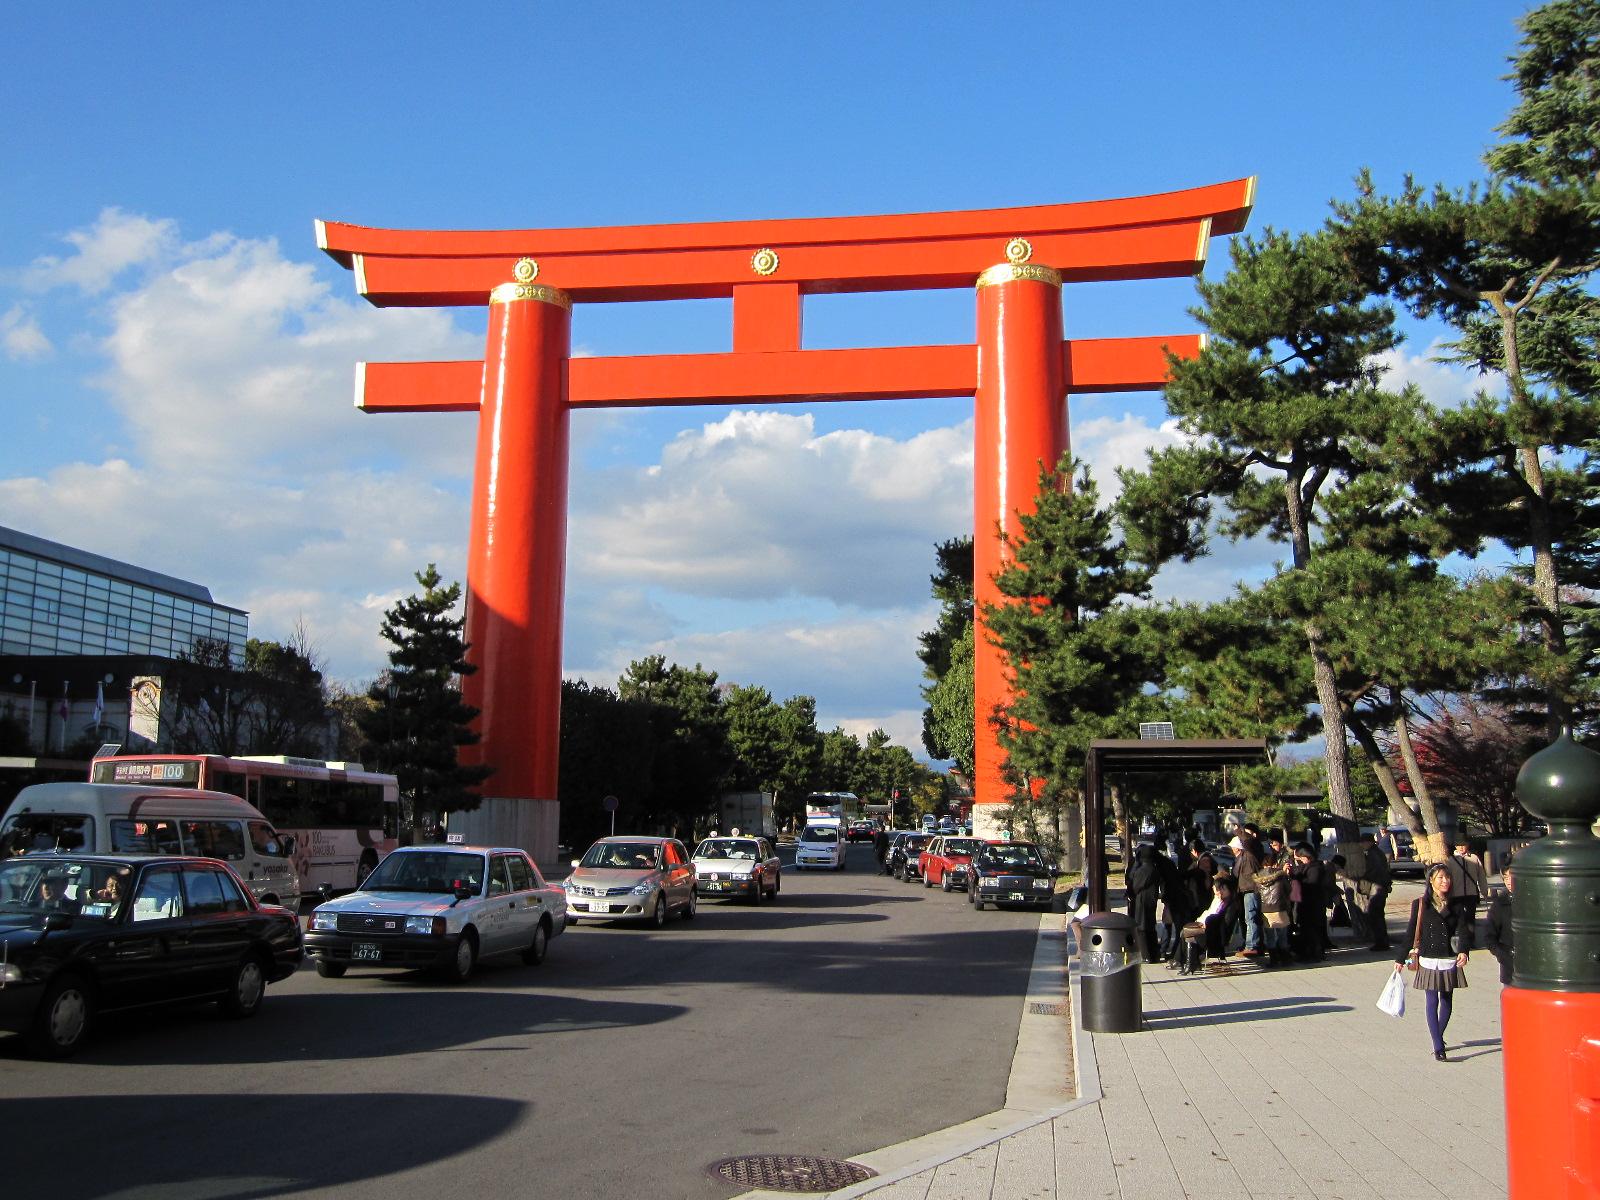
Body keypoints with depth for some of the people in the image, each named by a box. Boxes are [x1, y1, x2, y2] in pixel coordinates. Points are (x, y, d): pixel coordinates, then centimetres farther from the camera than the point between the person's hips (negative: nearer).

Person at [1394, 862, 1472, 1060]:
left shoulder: (1456, 905, 4)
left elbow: (1463, 930, -6)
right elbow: (1411, 933, 4)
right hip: (1428, 961, -2)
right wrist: (1401, 959, 6)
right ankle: (1438, 1047, -6)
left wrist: (1464, 951, -25)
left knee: (1447, 1001, 12)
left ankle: (1438, 1038, 32)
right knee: (1432, 1003, -5)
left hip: (1450, 961, 2)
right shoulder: (1420, 904, 0)